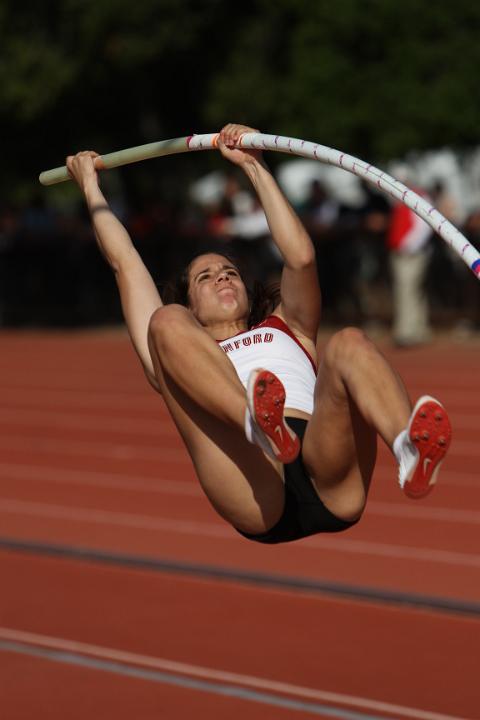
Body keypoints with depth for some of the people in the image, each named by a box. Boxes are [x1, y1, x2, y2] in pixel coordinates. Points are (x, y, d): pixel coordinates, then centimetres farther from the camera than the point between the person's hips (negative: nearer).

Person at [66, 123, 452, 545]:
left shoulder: (288, 333, 40)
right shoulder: (179, 352, 36)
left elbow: (301, 257, 27)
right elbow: (125, 264, 40)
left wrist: (254, 165, 31)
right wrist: (91, 187, 50)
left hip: (332, 492, 2)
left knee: (348, 345, -24)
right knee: (166, 322, -11)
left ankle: (412, 451, -60)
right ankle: (260, 422, -45)